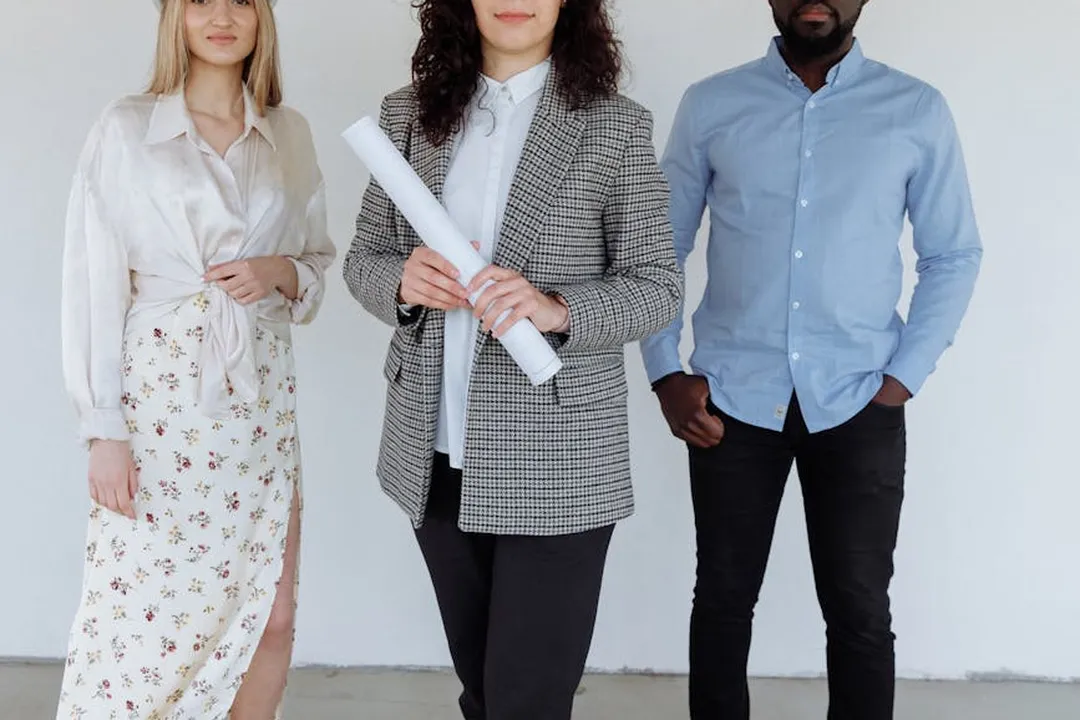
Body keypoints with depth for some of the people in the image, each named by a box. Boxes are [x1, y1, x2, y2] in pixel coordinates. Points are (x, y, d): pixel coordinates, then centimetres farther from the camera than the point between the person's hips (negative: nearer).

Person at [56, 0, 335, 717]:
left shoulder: (290, 133, 8)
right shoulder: (126, 128, -1)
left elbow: (319, 262, 16)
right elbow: (93, 283, -3)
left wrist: (281, 273, -7)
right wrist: (103, 429, -8)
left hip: (262, 398, 3)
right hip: (160, 397, -3)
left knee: (272, 615, 6)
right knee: (141, 618, -1)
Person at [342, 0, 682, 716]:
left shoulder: (617, 127, -5)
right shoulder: (409, 114, 5)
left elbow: (658, 285, -4)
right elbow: (362, 259, 9)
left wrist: (556, 308, -22)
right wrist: (402, 281, -14)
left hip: (554, 462, -4)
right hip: (435, 451, 4)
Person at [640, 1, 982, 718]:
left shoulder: (919, 111, 1)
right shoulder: (710, 105, 2)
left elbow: (955, 255, 7)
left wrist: (904, 376, -3)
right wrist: (666, 373, -1)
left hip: (858, 402, 0)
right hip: (730, 398, 1)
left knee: (860, 610, 7)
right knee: (724, 597, 10)